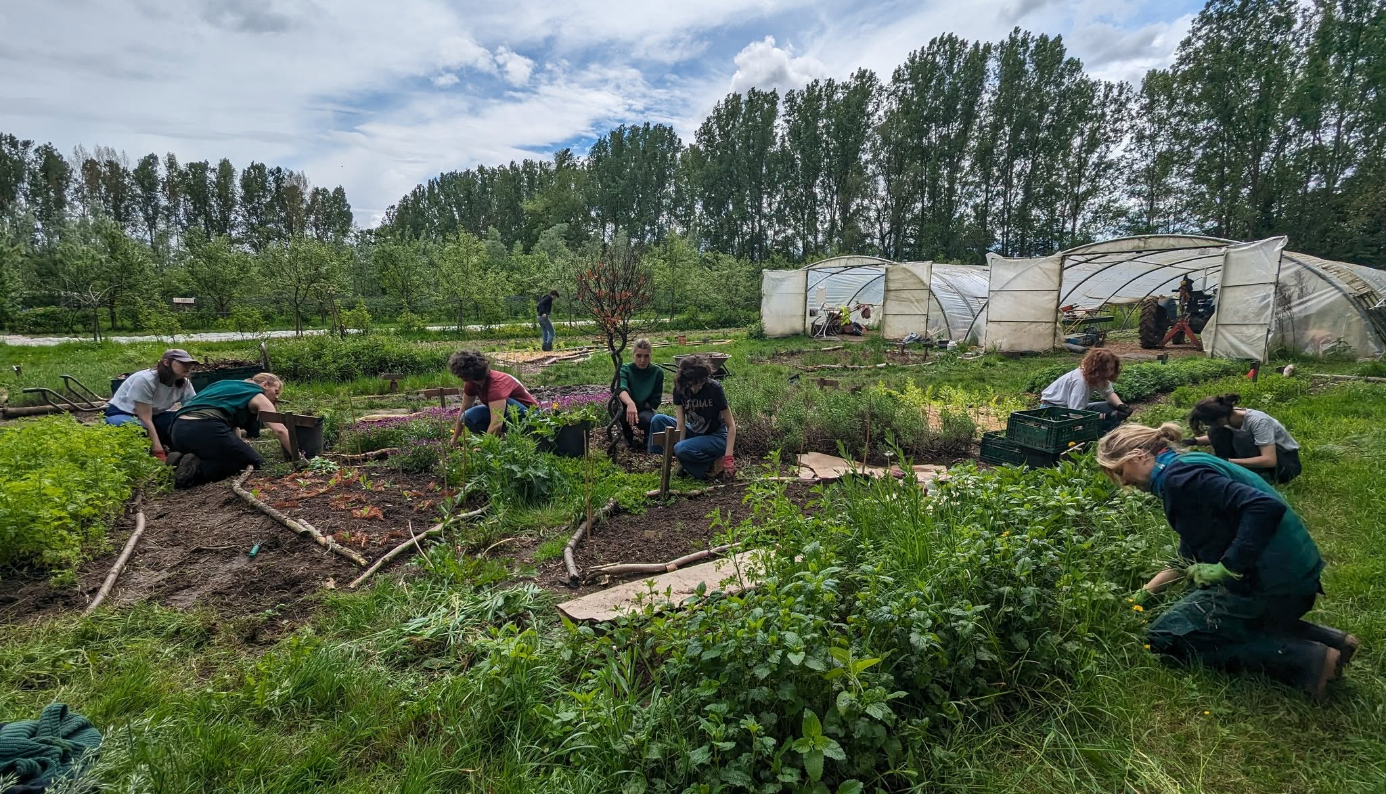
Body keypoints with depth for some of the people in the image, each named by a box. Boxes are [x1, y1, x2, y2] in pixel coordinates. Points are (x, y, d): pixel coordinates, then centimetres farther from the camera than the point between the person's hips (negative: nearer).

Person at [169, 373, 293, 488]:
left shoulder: (231, 387, 32)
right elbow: (280, 430, -3)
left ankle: (181, 461, 3)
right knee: (256, 463, 3)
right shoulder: (257, 395, 9)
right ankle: (198, 467, -13)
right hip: (205, 429, -8)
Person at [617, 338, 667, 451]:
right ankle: (628, 435, -4)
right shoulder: (625, 369, -13)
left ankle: (649, 446, 1)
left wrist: (640, 406, -18)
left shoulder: (657, 372, -8)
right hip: (626, 411, 0)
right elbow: (621, 388, -36)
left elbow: (655, 400, -4)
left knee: (648, 419, -36)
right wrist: (630, 403, -56)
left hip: (645, 412, 0)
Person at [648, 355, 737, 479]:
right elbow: (681, 424, -13)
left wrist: (728, 458, -25)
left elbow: (731, 425, -18)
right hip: (694, 433, 5)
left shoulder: (714, 389, -21)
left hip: (716, 437, -5)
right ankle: (684, 462, -8)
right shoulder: (679, 388, -11)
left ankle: (714, 463, -6)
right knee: (657, 420, -12)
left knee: (681, 449, -32)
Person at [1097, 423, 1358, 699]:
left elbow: (1266, 507, -30)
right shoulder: (1186, 466, 13)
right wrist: (1144, 593, 19)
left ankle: (1303, 657, -6)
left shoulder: (1179, 475, -18)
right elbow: (1189, 557, 20)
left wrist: (1227, 568, -24)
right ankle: (1328, 640, 16)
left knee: (1163, 636, -1)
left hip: (1271, 586, -10)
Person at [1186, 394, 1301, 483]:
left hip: (1287, 462, -6)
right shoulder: (1229, 416, -13)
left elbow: (1269, 460, -38)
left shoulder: (1258, 421, -32)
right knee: (1216, 433, -12)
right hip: (1260, 455, 6)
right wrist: (1194, 441, -12)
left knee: (1242, 438, -32)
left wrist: (1229, 461, -40)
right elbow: (1215, 438, 7)